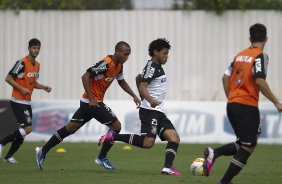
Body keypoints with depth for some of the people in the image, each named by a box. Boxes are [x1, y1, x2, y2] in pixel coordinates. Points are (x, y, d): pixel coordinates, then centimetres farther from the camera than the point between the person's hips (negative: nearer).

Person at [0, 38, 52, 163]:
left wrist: (43, 87, 6)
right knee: (27, 128, -18)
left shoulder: (37, 65, 11)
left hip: (27, 102, 9)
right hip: (18, 101, -9)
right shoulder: (22, 63, -15)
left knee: (23, 132, 6)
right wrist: (21, 89, -21)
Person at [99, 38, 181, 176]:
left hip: (158, 112, 10)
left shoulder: (156, 67, 20)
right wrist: (151, 100, -39)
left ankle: (168, 167, -15)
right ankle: (114, 136, -10)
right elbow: (142, 86, -22)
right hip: (150, 111, -10)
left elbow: (138, 78, 34)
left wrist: (143, 98, 37)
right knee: (148, 143, -21)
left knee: (174, 138, -5)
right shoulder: (152, 66, -9)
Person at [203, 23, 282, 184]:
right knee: (248, 147, 1)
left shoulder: (240, 55, 13)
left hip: (232, 104, 7)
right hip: (248, 106, -7)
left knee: (243, 145, 17)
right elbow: (260, 81, -21)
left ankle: (213, 153, -5)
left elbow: (225, 77, 15)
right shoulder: (261, 56, -8)